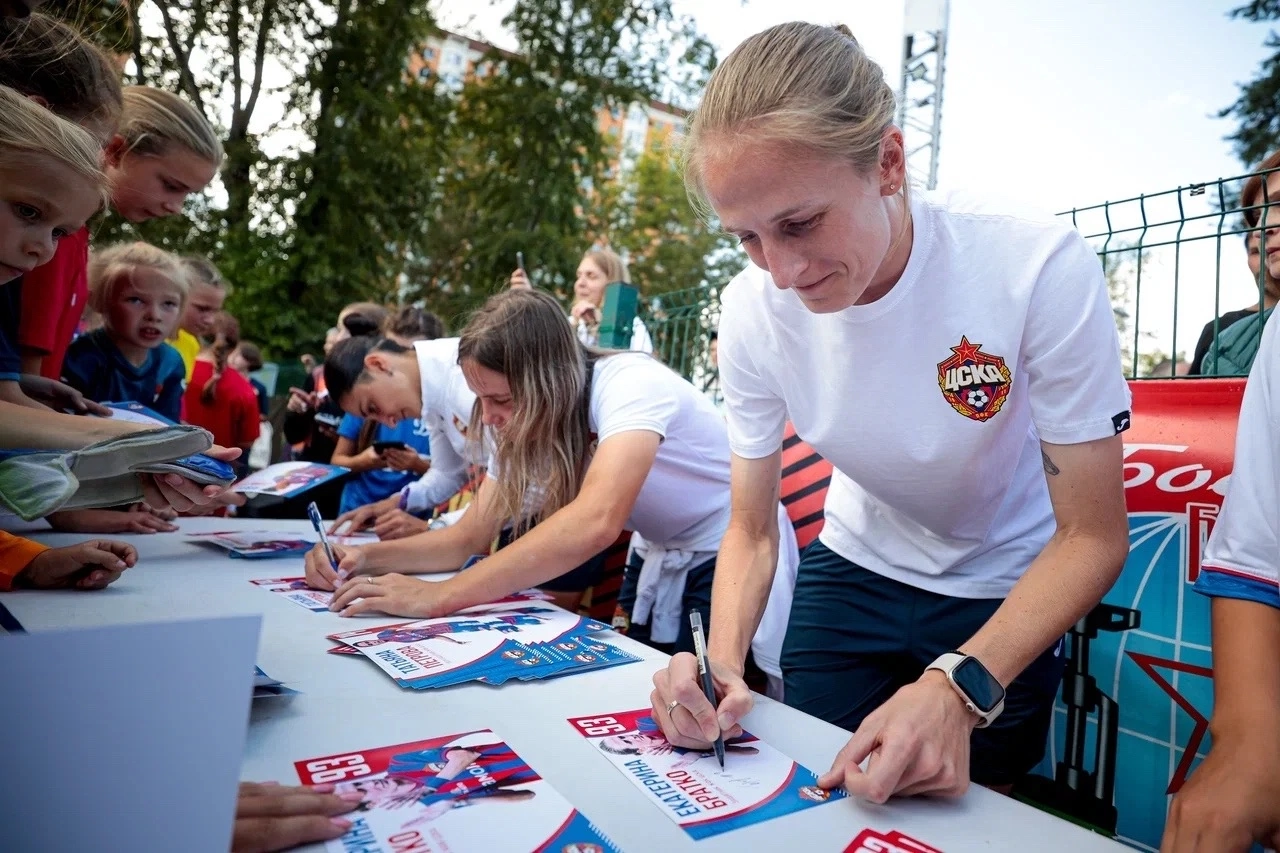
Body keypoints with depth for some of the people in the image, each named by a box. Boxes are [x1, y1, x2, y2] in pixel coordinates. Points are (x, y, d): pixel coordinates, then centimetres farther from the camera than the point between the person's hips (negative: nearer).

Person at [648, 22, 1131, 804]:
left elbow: (1094, 536, -22)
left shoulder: (1043, 270, -31)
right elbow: (752, 528, -12)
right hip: (853, 571, 2)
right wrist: (724, 660, -30)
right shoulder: (754, 309, -21)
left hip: (1006, 594, -1)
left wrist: (957, 690, -36)